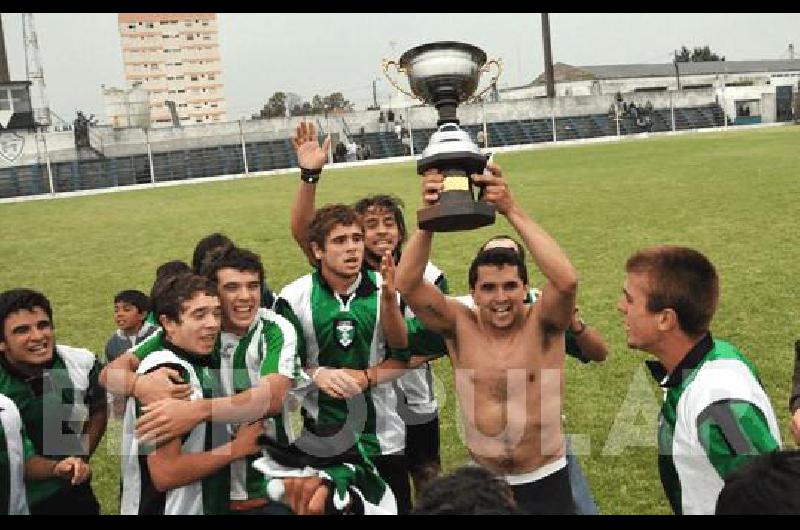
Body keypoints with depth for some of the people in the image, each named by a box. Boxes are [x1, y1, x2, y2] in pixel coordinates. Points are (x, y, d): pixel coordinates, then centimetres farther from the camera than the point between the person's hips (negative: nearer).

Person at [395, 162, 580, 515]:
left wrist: (512, 211, -35)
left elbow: (567, 280, -32)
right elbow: (406, 286, -22)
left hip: (545, 483, -1)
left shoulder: (542, 324, -12)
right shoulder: (461, 326, -8)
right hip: (483, 483, 1)